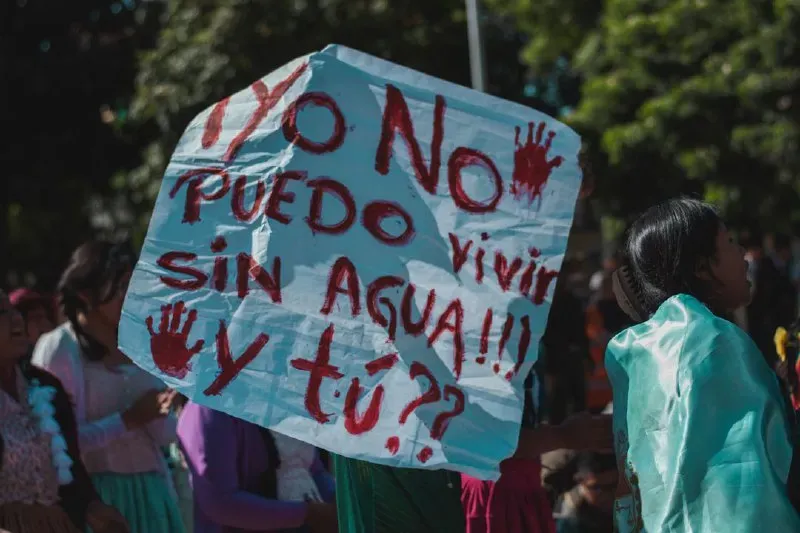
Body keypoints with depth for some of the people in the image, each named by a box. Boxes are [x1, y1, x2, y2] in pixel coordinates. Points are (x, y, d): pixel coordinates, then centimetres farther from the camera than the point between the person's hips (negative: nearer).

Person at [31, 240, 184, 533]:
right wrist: (129, 419, -16)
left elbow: (167, 434, 11)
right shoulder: (58, 348, -6)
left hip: (151, 492, 5)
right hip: (93, 497, -5)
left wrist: (156, 413, -10)